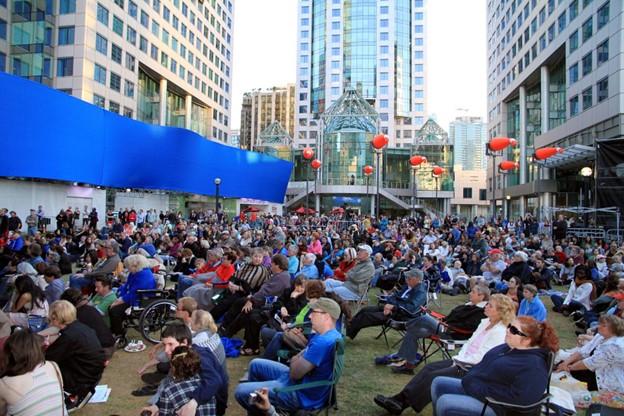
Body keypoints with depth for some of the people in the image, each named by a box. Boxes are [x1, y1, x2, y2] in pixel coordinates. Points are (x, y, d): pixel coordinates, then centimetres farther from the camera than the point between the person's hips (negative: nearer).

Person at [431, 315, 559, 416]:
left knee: (444, 402, -22)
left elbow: (519, 398, -29)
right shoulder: (509, 347, 9)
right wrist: (470, 378, 1)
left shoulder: (533, 367, -21)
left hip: (493, 405, -10)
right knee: (438, 383, 6)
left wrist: (481, 391, -25)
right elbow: (485, 365, 20)